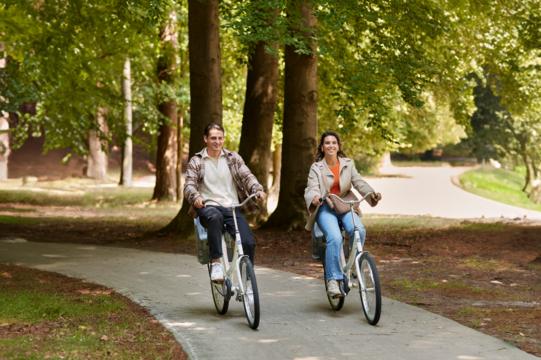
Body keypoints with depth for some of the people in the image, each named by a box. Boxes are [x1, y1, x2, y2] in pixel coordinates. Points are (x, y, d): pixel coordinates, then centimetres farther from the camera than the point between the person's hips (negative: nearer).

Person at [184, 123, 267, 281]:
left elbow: (247, 176, 3)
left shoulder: (233, 158, 14)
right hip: (208, 207, -2)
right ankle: (215, 264, -34)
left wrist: (257, 190, -19)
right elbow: (189, 185, -1)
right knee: (215, 217, -41)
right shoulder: (196, 161, 10)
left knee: (248, 242, -21)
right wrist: (196, 197, -25)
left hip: (232, 207, 2)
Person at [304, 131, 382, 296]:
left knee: (358, 230, -29)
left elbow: (359, 182, 3)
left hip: (345, 207, 2)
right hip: (325, 209, -2)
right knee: (334, 237, -31)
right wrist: (314, 198, -32)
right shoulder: (316, 168, 7)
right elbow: (312, 188, -7)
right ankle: (333, 279, -28)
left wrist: (373, 193, -17)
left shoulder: (348, 164, 14)